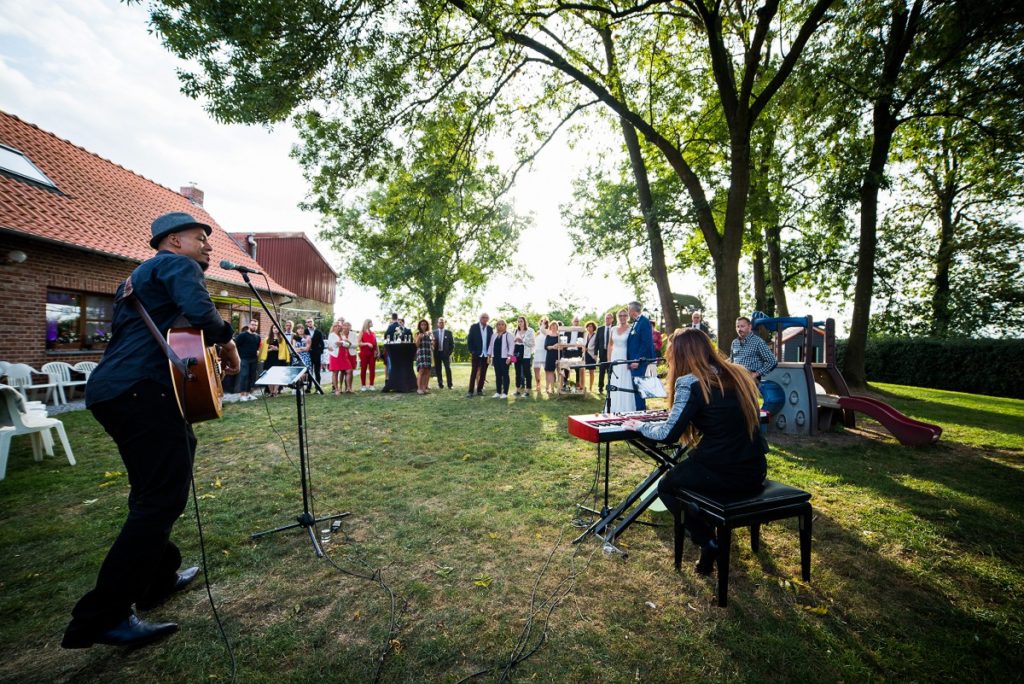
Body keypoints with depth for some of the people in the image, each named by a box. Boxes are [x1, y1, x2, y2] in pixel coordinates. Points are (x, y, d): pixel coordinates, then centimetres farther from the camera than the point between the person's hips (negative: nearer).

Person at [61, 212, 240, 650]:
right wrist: (227, 344, -7)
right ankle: (101, 618, -4)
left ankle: (157, 579, 31)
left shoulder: (140, 275, 28)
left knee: (151, 493, 19)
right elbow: (199, 310, -23)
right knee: (163, 499, -9)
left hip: (113, 389, 11)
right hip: (143, 389, -11)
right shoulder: (178, 264, -2)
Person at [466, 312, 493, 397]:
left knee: (483, 373, 6)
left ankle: (479, 390, 15)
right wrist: (471, 352, -10)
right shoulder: (474, 327, -1)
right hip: (476, 353, -3)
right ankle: (470, 391, 1)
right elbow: (469, 340, -3)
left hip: (486, 354, 3)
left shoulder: (490, 329, 8)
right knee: (474, 372, -2)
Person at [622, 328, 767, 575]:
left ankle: (708, 541, 10)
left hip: (722, 474, -7)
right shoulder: (738, 374, 8)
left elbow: (668, 434, -13)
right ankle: (716, 526, 28)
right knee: (683, 470, 32)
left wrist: (639, 425, 4)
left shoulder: (690, 382, -13)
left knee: (666, 486, 21)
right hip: (755, 473, 7)